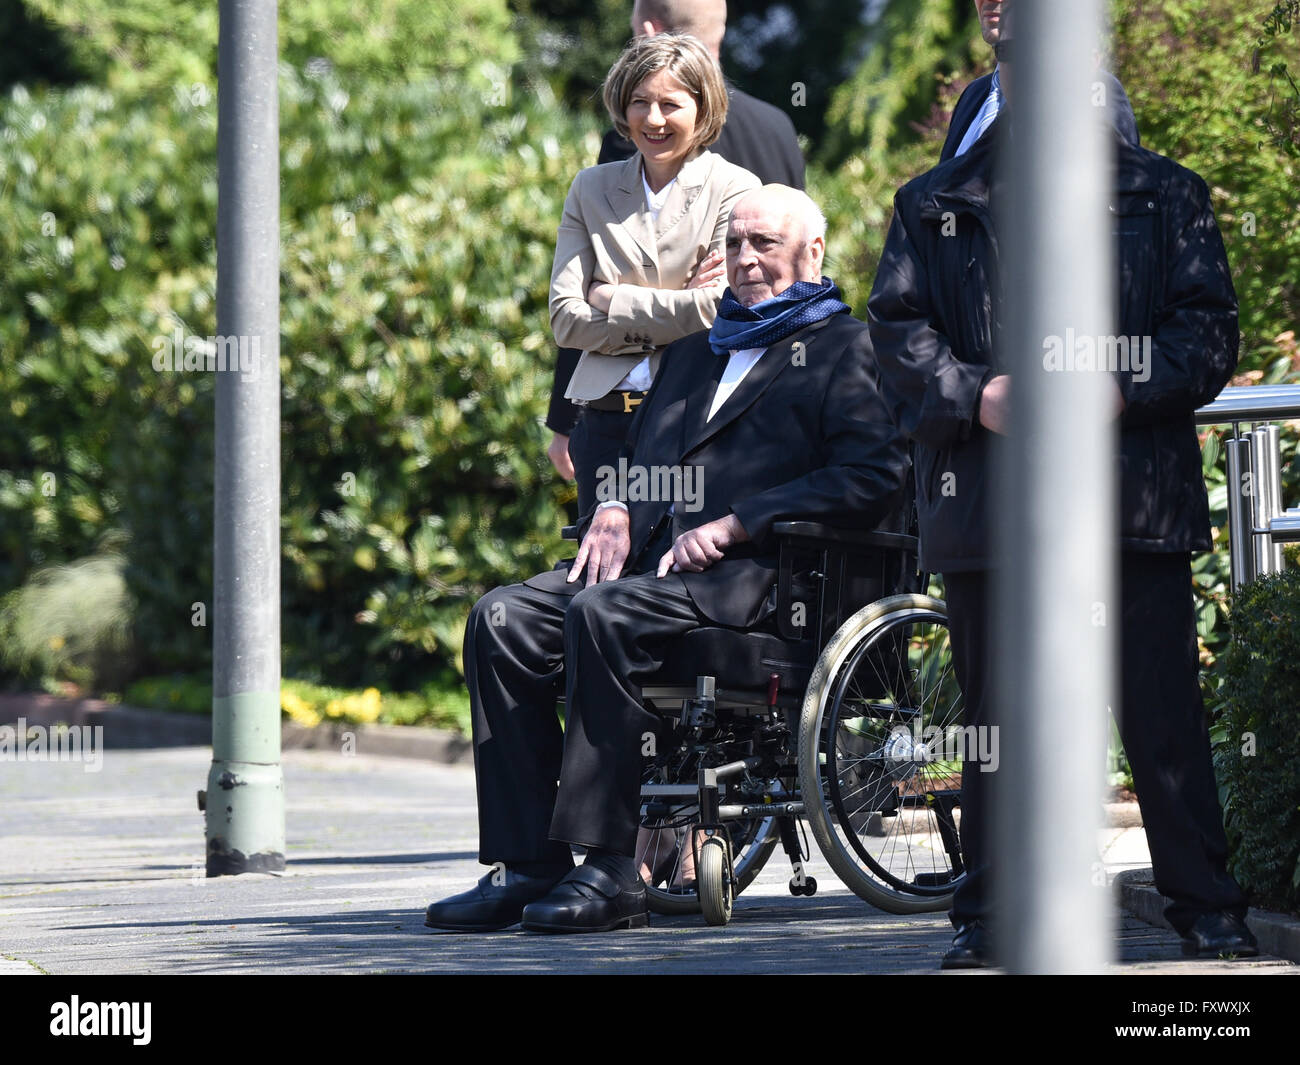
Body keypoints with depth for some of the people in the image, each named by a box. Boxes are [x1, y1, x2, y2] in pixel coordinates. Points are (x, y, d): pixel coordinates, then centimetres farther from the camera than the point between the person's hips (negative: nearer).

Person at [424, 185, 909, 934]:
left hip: (754, 574, -7)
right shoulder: (699, 348, 30)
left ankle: (612, 869, -31)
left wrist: (735, 526, -14)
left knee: (602, 614, -33)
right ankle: (526, 863, -17)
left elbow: (875, 478, -9)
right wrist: (615, 509, 7)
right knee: (503, 618, -16)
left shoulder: (845, 348, 6)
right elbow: (644, 449, 33)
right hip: (651, 559, 7)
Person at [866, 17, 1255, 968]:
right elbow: (896, 328, 9)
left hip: (1132, 487, -1)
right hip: (987, 491, 1)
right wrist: (975, 397, -9)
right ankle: (989, 914, 11)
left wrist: (1121, 389, -11)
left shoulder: (1164, 196, 11)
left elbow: (1209, 327, 5)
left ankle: (1206, 907, 3)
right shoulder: (935, 207, 15)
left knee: (1162, 709, -4)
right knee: (996, 712, 4)